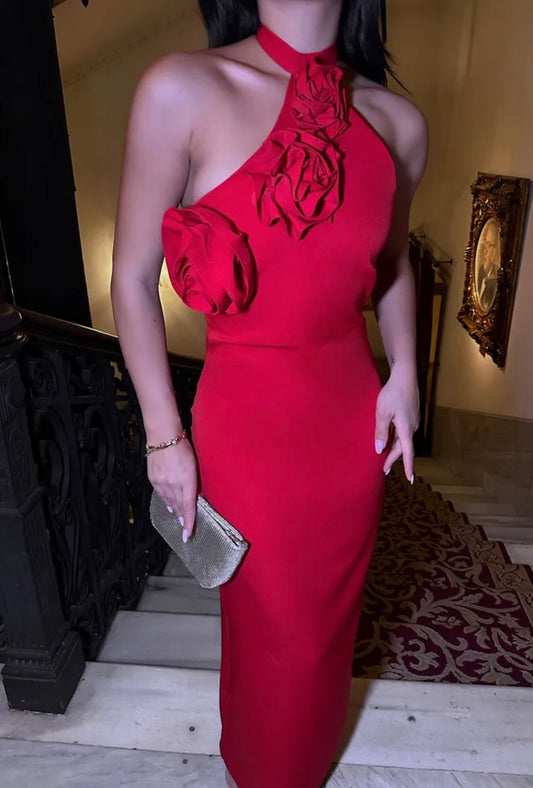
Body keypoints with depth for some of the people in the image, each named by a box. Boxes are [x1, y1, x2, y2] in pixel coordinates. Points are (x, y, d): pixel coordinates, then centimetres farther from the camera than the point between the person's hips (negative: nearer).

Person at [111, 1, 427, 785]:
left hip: (354, 415, 5)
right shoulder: (183, 90, -12)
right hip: (247, 420, -4)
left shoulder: (398, 123, 1)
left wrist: (403, 372, 2)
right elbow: (133, 279, -9)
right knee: (272, 629, 16)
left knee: (331, 613, 24)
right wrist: (164, 438, -8)